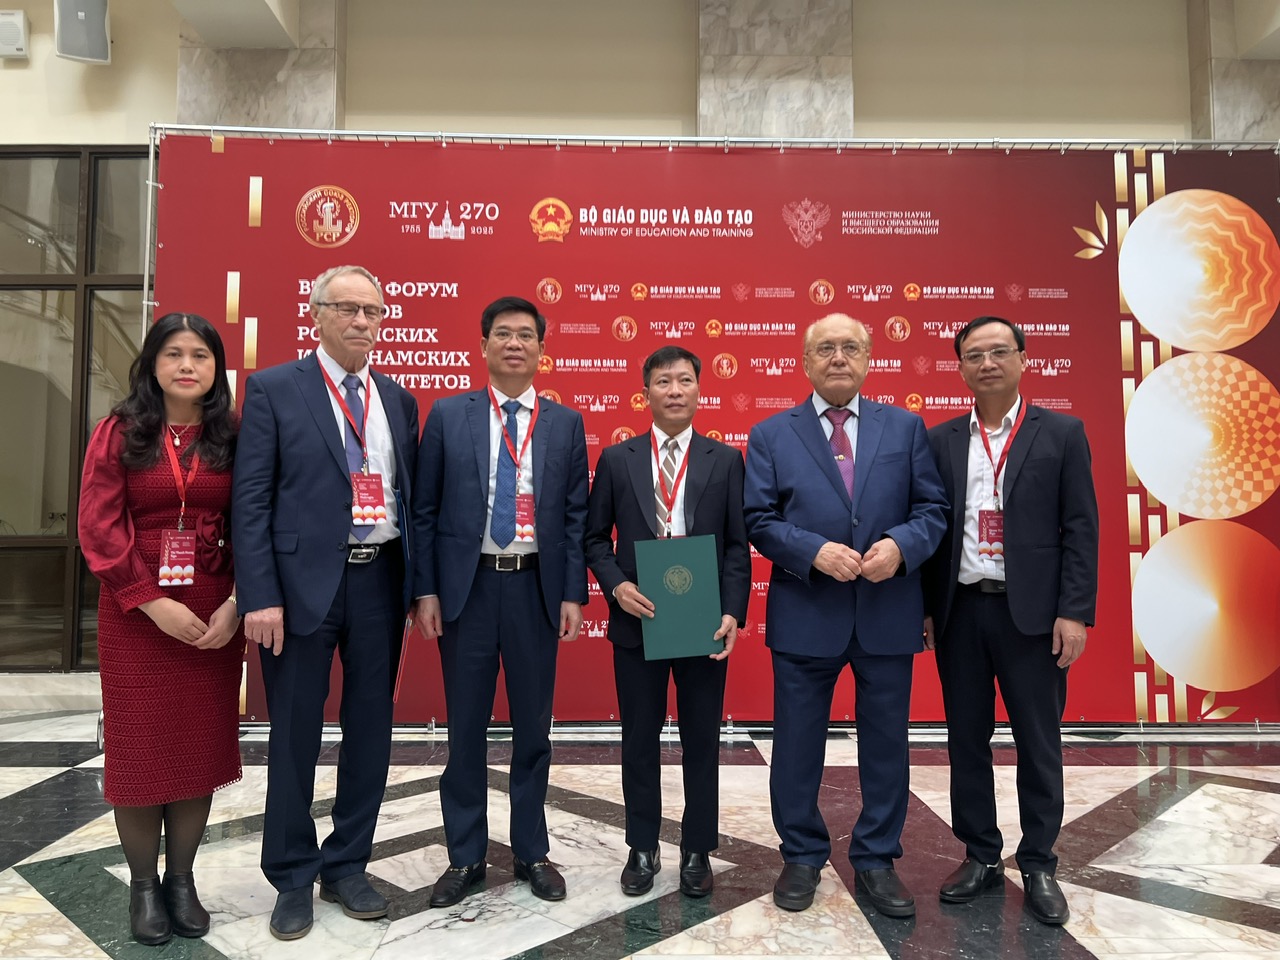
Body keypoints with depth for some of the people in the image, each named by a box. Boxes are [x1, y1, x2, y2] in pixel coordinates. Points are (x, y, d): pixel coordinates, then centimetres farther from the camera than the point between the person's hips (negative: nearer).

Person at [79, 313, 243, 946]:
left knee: (201, 744, 7)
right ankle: (143, 885, 23)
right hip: (136, 613, -1)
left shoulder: (232, 438, 3)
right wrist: (155, 604, -13)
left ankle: (182, 879, 24)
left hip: (214, 617, 1)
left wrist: (235, 606, -11)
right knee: (138, 747, 7)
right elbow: (99, 528, -5)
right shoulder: (118, 434, 2)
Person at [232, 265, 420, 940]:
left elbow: (408, 498, 11)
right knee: (295, 734, 9)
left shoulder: (398, 400, 11)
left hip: (380, 580, 4)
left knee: (370, 730, 12)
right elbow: (251, 500, -6)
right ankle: (293, 879, 28)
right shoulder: (273, 389, -2)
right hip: (303, 581, -4)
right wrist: (260, 597, -13)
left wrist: (418, 585, 5)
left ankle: (347, 867, 31)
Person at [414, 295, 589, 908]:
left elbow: (576, 515, 4)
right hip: (467, 587, -1)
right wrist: (425, 591, -3)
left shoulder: (565, 423, 5)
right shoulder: (447, 415, 2)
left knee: (533, 725, 11)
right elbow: (424, 510, 2)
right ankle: (465, 856, 26)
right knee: (466, 727, 9)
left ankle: (531, 851, 29)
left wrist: (573, 594, -2)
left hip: (536, 588, 1)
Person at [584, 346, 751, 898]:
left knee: (701, 742, 11)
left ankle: (697, 852, 28)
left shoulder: (725, 461, 3)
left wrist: (732, 612, -11)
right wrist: (616, 586, -12)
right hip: (636, 620, 1)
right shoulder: (616, 459, 4)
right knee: (640, 741, 12)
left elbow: (738, 545, 0)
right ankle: (642, 848, 29)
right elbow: (595, 537, 5)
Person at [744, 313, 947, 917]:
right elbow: (759, 521, -2)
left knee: (886, 742, 12)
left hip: (888, 613, 2)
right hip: (805, 616, -1)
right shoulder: (770, 435, 3)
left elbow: (932, 508, 5)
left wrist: (901, 546, -15)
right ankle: (802, 857, 29)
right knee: (798, 743, 10)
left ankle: (876, 861, 30)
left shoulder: (905, 427, 8)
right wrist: (815, 552, -17)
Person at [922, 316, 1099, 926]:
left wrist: (1074, 612, -9)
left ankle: (1038, 865, 25)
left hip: (1031, 612, -2)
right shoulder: (940, 440, 6)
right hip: (960, 610, 2)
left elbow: (1080, 529, -2)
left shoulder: (1062, 434, 1)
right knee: (967, 739, 11)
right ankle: (981, 857, 27)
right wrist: (926, 609, 4)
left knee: (1039, 743, 8)